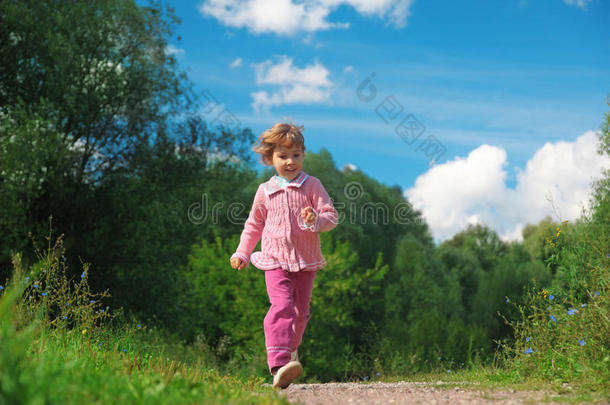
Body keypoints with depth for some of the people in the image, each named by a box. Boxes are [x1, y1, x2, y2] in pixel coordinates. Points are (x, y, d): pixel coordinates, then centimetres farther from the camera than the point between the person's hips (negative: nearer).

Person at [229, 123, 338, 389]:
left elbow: (331, 216, -4)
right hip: (275, 259, -1)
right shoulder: (265, 191, 5)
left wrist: (316, 220, -25)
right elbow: (254, 224, 18)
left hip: (306, 261, 1)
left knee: (300, 310, 11)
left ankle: (290, 347, 40)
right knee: (282, 306, -18)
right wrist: (242, 253, 17)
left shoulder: (312, 185, -1)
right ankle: (279, 365, -27)